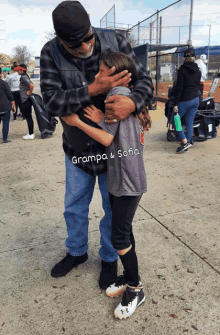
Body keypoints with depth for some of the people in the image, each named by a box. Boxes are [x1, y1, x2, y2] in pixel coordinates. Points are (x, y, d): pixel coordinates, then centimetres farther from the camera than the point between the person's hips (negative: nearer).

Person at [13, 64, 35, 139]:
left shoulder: (24, 77, -15)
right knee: (28, 117, 13)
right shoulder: (24, 76, 15)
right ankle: (31, 133, 20)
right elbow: (30, 84, 25)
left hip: (26, 100, -10)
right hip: (26, 100, 10)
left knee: (28, 117, -5)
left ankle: (31, 134, 1)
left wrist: (29, 93, -15)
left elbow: (31, 85, -28)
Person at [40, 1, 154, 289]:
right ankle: (77, 252, 46)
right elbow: (52, 101, -23)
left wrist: (132, 102, -34)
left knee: (113, 208, 12)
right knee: (74, 206, 18)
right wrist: (93, 90, -36)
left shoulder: (115, 42, -13)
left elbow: (144, 80, -12)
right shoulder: (51, 54, -12)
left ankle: (109, 258, 39)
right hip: (76, 148, 2)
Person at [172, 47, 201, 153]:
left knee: (174, 120, 5)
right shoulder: (197, 70, 8)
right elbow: (197, 85, 14)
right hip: (196, 100, 7)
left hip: (185, 100, -7)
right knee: (190, 122, 10)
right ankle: (186, 144, 14)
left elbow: (179, 88, -16)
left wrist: (175, 104, -15)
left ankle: (185, 142, -4)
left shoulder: (182, 69, -11)